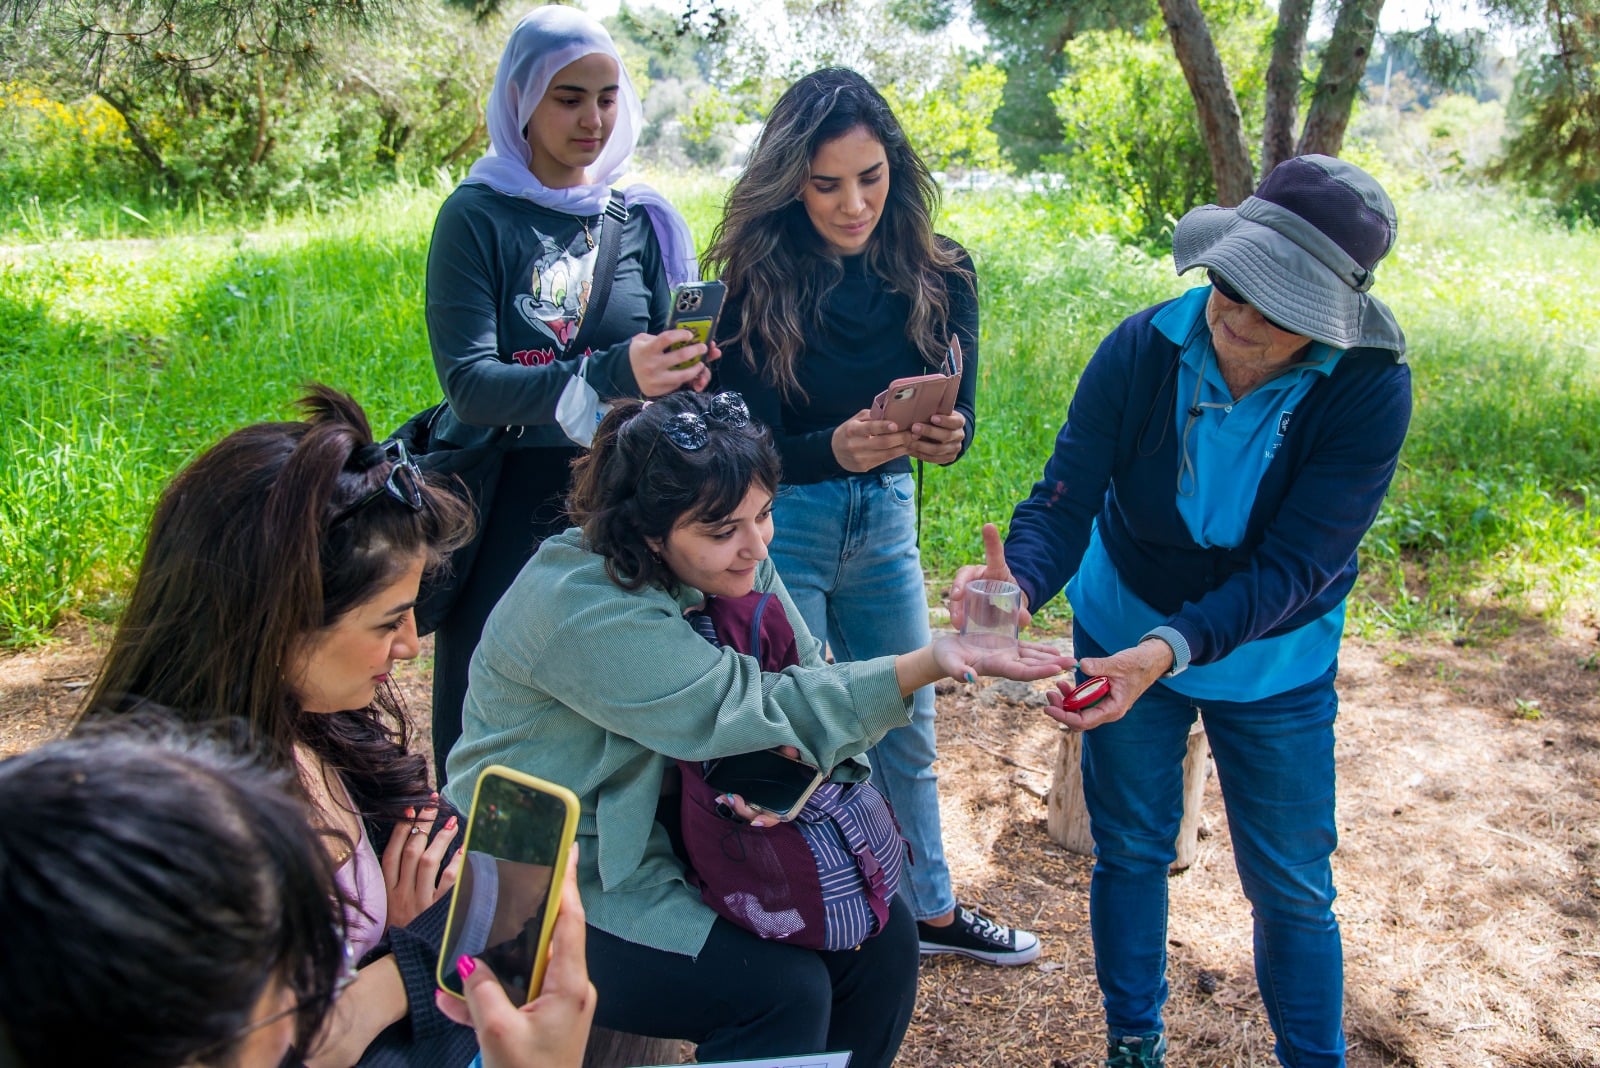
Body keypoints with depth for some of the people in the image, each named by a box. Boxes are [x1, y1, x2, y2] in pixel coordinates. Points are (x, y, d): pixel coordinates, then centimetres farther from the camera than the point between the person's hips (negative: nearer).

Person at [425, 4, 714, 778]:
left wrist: (686, 373, -20)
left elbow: (670, 375, 5)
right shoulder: (478, 216, -4)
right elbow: (468, 383, -16)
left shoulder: (643, 219, 7)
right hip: (505, 505, -2)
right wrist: (611, 374, -32)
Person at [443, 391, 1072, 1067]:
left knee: (882, 934, -2)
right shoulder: (584, 608, -28)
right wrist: (926, 664, -33)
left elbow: (806, 679, -4)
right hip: (567, 879, -7)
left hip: (686, 844, 8)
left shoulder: (734, 564, -3)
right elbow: (743, 712, -29)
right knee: (785, 988, -21)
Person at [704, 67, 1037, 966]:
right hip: (778, 523, -4)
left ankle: (931, 909, 39)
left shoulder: (937, 271, -7)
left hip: (886, 518, 4)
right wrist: (835, 449, -37)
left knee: (907, 725, 18)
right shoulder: (756, 280, -17)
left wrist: (944, 436, -32)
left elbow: (957, 413, -8)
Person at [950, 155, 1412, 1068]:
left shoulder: (1371, 388, -26)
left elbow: (1290, 569, -30)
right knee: (1131, 849, 15)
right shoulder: (1143, 351, -22)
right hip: (1126, 632, 1)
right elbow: (1063, 502, -25)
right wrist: (1018, 582, -47)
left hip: (1273, 665, -1)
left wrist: (1173, 647, -45)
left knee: (1291, 884, 10)